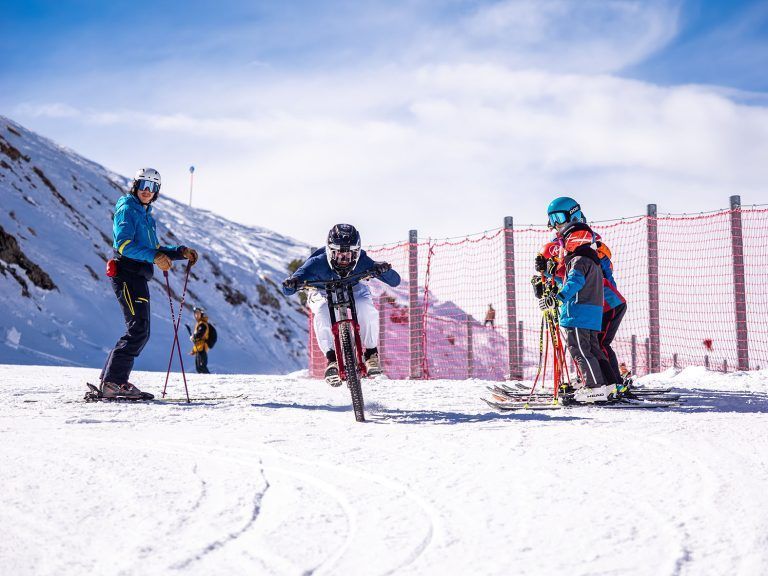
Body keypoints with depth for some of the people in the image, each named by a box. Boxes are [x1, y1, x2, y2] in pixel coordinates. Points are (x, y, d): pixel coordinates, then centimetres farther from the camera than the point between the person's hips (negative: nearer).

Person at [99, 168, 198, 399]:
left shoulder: (146, 215, 24)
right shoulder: (127, 209, -5)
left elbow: (155, 248, 27)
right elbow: (123, 244, -19)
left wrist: (181, 252, 13)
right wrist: (153, 257, -29)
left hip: (139, 278, 10)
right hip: (127, 274, -10)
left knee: (141, 333, 9)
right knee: (138, 328, -17)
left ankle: (109, 380, 10)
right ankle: (115, 382, -20)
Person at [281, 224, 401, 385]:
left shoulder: (362, 262, -33)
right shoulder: (318, 263, -36)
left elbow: (395, 281, -33)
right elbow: (287, 291, -36)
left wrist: (384, 270, -54)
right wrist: (291, 283, -60)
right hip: (324, 294, -1)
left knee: (366, 308, -31)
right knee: (322, 314, -34)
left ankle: (371, 353, -8)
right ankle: (332, 359, -19)